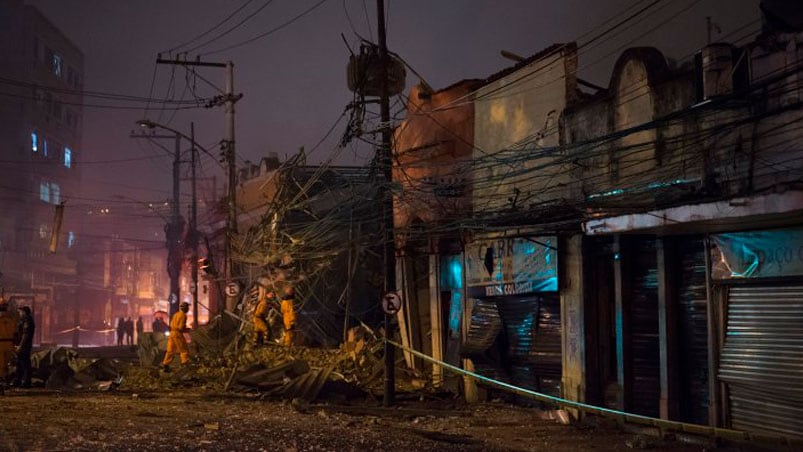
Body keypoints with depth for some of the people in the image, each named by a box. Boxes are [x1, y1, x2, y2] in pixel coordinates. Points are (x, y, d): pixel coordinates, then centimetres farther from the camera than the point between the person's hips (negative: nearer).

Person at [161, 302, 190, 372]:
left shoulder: (176, 314, 17)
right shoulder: (183, 315, -9)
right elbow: (181, 327, -16)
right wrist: (187, 329, 4)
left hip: (172, 333, 8)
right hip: (178, 334, -8)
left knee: (170, 350, 8)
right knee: (183, 350, -1)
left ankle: (165, 365, 6)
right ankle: (185, 362, -7)